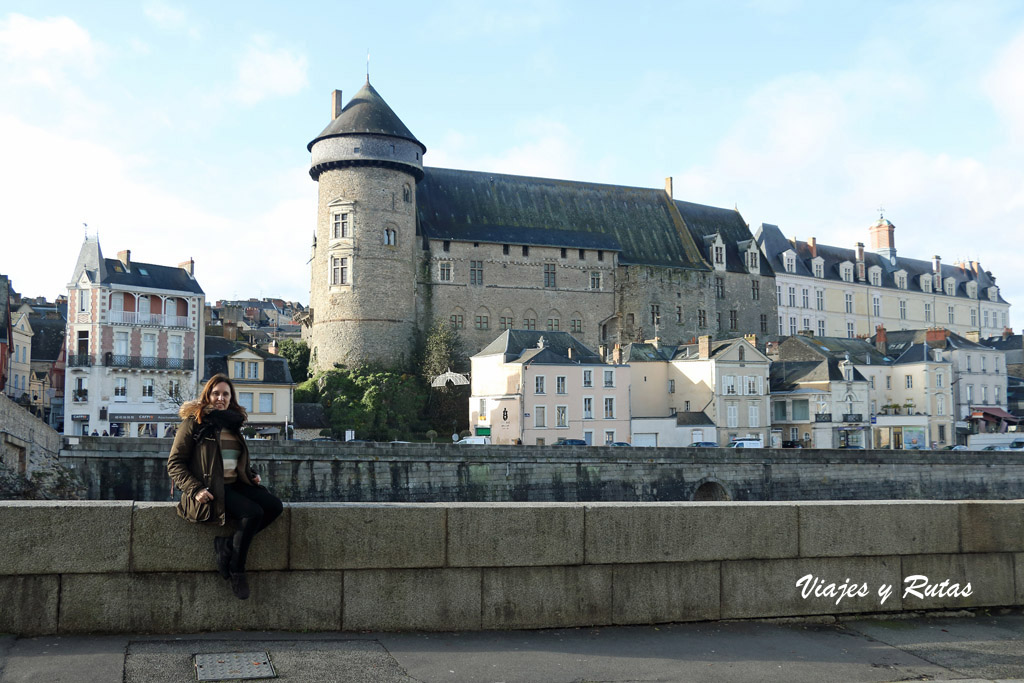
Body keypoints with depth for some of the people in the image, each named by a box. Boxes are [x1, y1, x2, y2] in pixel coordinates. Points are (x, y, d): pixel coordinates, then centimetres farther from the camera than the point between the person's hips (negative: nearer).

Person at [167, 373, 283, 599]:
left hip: (235, 484, 7)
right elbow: (174, 463, -5)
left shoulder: (233, 424, 18)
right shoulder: (194, 422, -1)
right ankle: (236, 571, -12)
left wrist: (251, 474, 10)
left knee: (274, 505, -17)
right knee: (253, 512, -29)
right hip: (211, 488, -7)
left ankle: (227, 544, -13)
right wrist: (195, 489, -18)